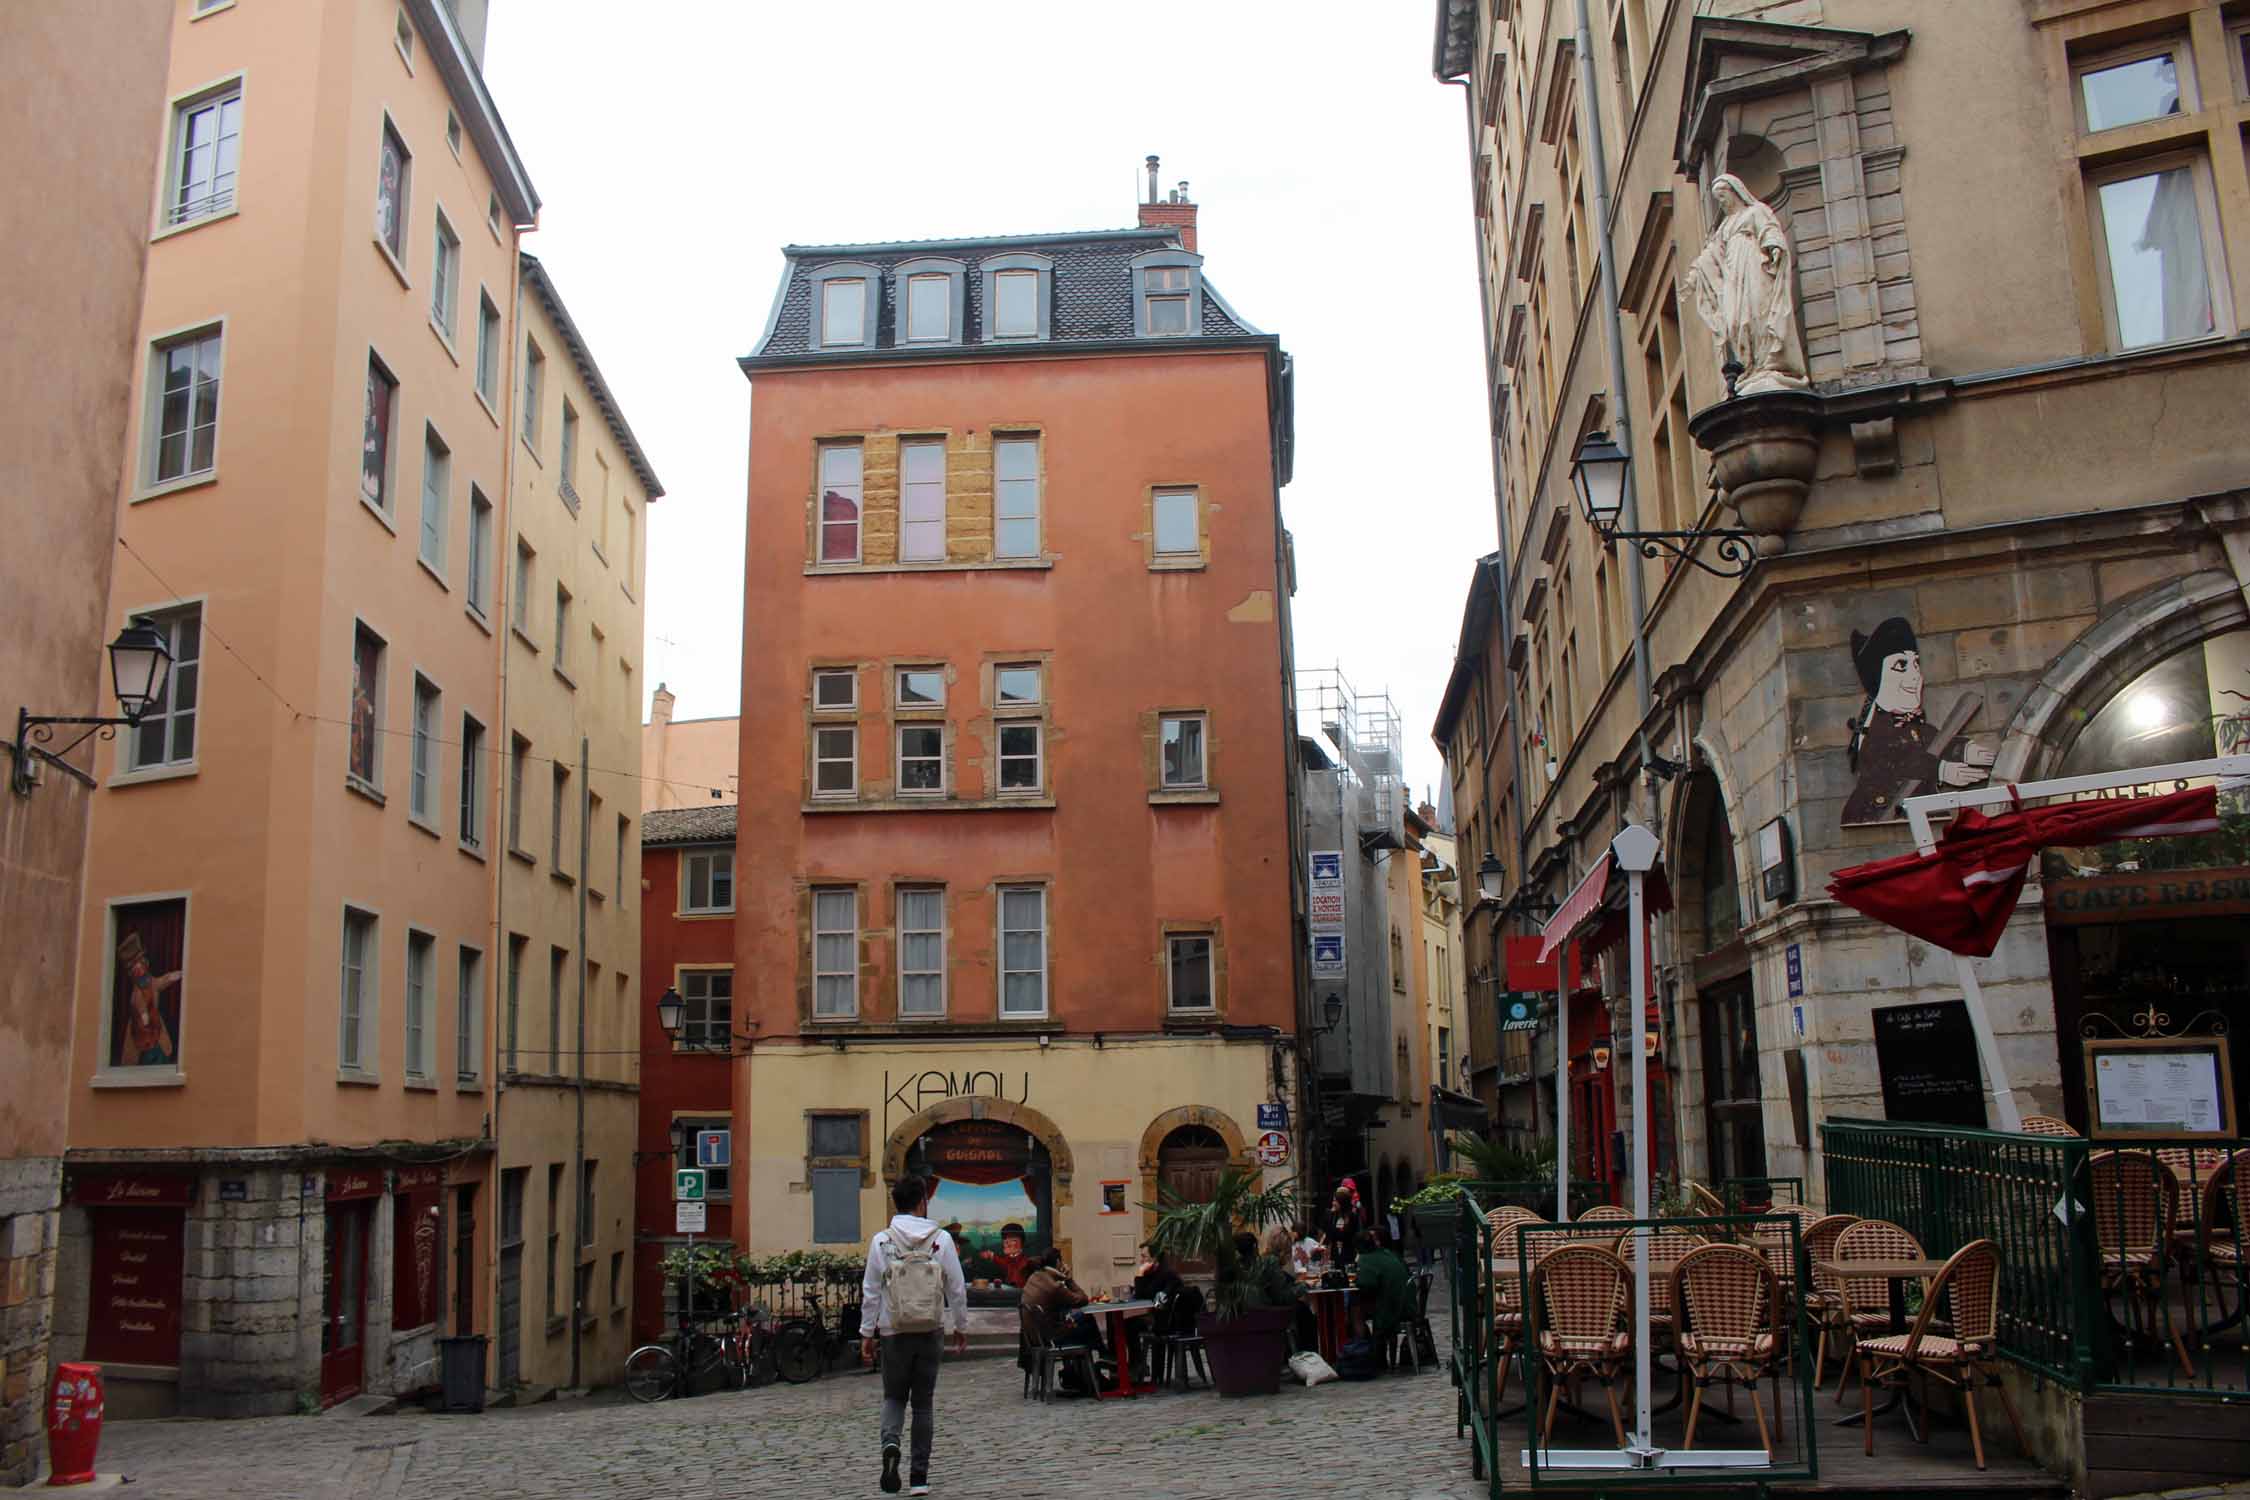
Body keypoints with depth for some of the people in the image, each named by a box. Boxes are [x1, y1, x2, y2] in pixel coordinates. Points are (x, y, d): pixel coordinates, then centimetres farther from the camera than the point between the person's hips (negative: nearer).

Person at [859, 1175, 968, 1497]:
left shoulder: (881, 1241, -5)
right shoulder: (941, 1239, -3)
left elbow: (870, 1292, -3)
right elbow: (957, 1289, 0)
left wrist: (867, 1333, 6)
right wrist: (961, 1328, 12)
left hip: (895, 1333, 0)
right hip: (930, 1333, 1)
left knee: (894, 1397, 15)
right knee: (924, 1402, 10)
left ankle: (890, 1444, -13)